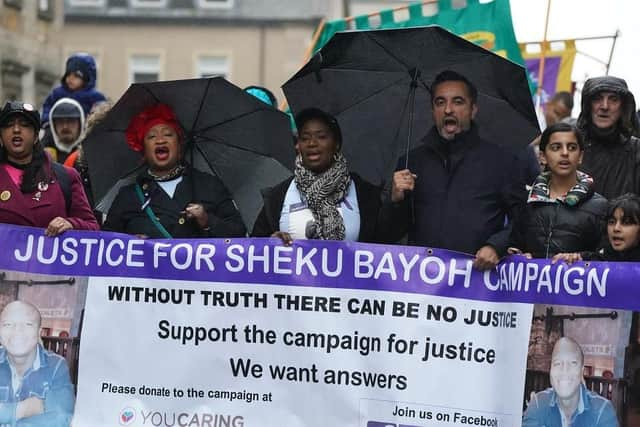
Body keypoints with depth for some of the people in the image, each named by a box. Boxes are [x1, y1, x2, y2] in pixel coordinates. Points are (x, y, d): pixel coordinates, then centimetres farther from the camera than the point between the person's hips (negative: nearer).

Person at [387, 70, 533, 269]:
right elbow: (392, 233, 19)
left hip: (479, 273, -1)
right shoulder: (411, 161, 17)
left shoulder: (504, 161, 11)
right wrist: (396, 200, 1)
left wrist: (496, 246, -10)